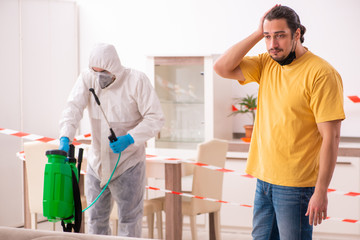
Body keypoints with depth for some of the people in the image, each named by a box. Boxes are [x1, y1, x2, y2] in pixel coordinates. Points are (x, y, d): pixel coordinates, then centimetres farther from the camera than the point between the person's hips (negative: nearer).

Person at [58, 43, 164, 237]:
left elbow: (155, 118, -12)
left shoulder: (137, 81, -12)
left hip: (127, 162, -4)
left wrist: (129, 139, -24)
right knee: (96, 218, 12)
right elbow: (74, 107, -15)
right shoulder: (87, 78, -2)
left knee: (129, 220, 1)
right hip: (96, 161, 4)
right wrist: (65, 138, -32)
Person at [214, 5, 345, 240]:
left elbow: (331, 137, -16)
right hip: (264, 177, 7)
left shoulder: (321, 73, -14)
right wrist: (258, 34, -4)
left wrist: (321, 192, -19)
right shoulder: (266, 64, 8)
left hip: (296, 185, -6)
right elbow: (222, 68, 1)